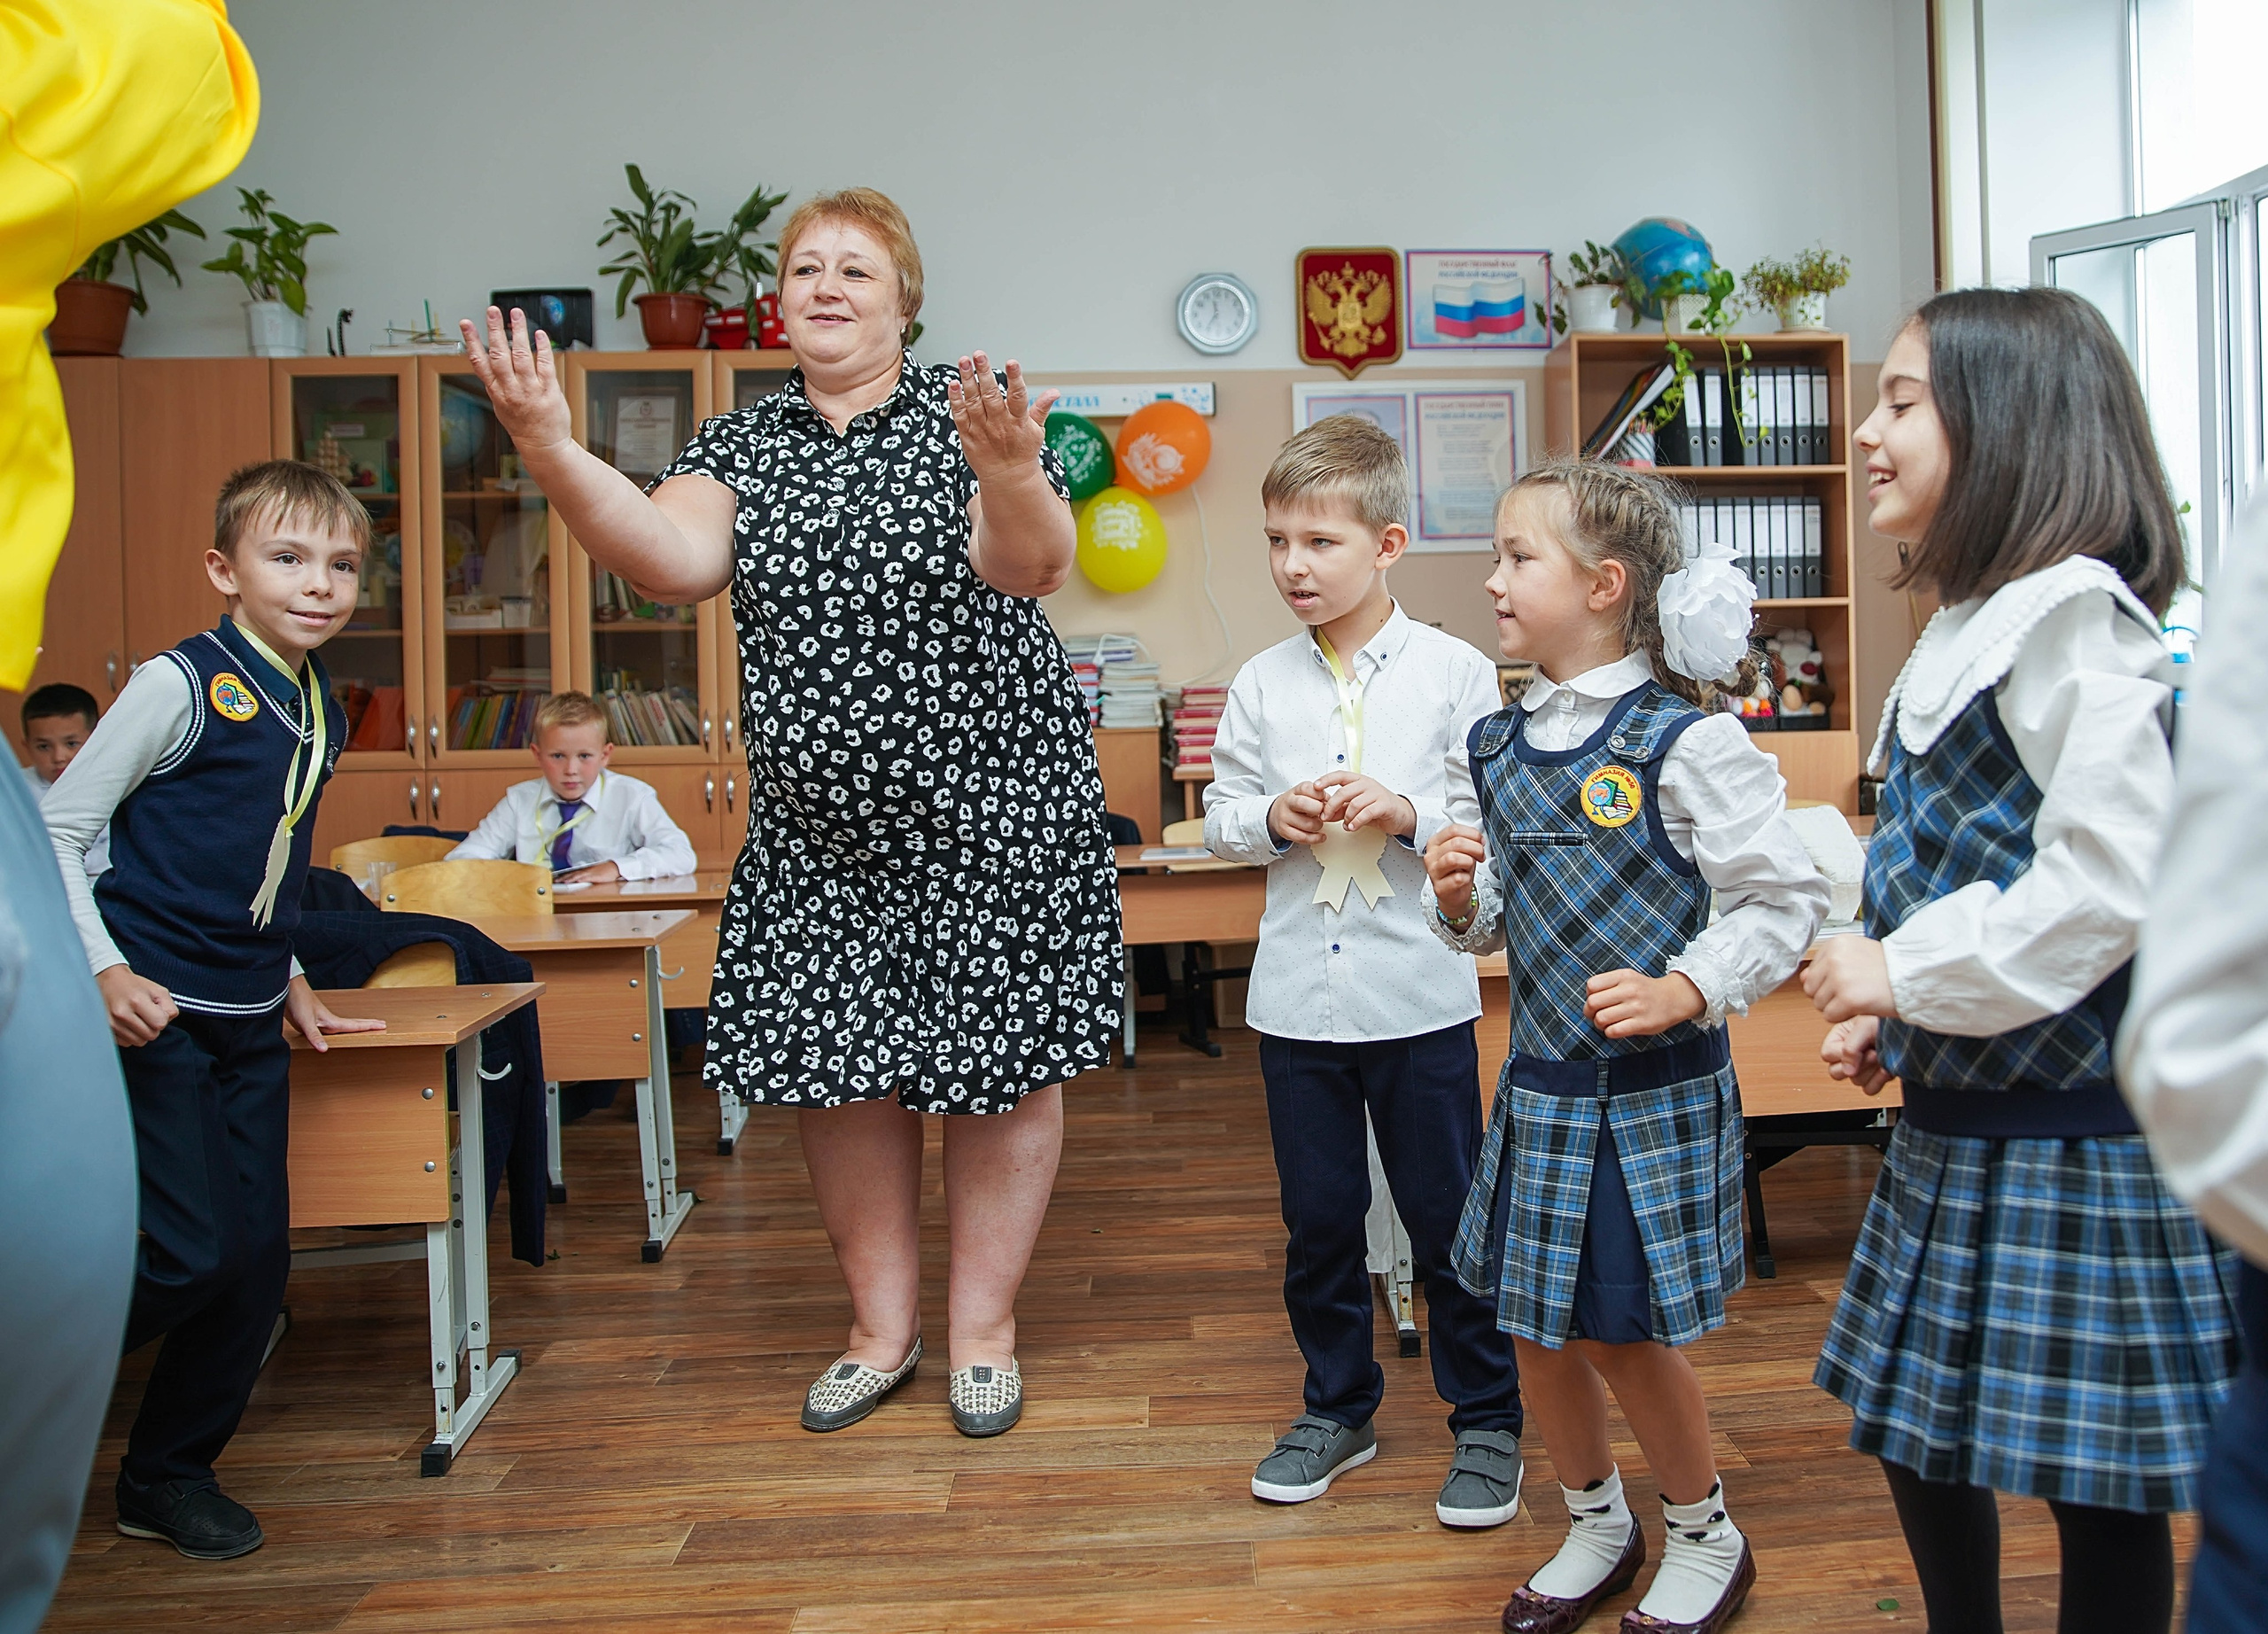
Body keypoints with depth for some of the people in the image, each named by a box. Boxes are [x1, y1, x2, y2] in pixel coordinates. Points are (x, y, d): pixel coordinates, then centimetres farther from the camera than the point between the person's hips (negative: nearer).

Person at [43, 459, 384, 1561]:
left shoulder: (322, 710, 8)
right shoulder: (179, 685, -13)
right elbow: (55, 829, -10)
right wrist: (104, 972, -18)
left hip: (251, 1021, 7)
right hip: (155, 1013, -7)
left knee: (259, 1254, 7)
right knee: (198, 1253, -9)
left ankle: (170, 1474, 25)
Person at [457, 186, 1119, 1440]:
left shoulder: (968, 413, -4)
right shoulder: (741, 443, 7)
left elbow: (1032, 565, -21)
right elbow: (675, 560, -13)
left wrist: (1009, 475, -43)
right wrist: (552, 454, -27)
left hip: (993, 807, -3)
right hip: (817, 825, 4)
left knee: (1002, 1061, 4)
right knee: (835, 1065, 8)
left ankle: (982, 1327, 21)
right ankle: (880, 1327, 26)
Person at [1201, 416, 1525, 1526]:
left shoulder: (1455, 673, -4)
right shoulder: (1262, 684, 4)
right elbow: (1219, 818, 8)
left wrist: (1409, 813, -19)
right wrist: (1270, 819, -12)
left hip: (1419, 996, -3)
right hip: (1297, 998, 3)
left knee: (1447, 1215, 9)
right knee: (1318, 1218, 15)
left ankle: (1486, 1422, 27)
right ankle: (1338, 1408, 34)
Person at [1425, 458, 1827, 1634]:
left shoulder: (1687, 742, -14)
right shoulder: (1502, 744, 6)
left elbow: (1784, 901, -12)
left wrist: (1683, 991, -22)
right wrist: (1461, 901, -6)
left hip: (1653, 1090, -6)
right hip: (1540, 1082, 6)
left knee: (1625, 1335, 5)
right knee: (1536, 1329, 14)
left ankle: (1705, 1539, 33)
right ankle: (1596, 1525, 39)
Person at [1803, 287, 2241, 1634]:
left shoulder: (2071, 621, -16)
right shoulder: (1972, 626, 12)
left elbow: (2107, 884, -25)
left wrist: (1904, 975, -17)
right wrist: (1895, 1019, 9)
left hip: (2070, 1133, -9)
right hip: (1961, 1118, 9)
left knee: (2097, 1479, 6)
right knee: (1920, 1432, 19)